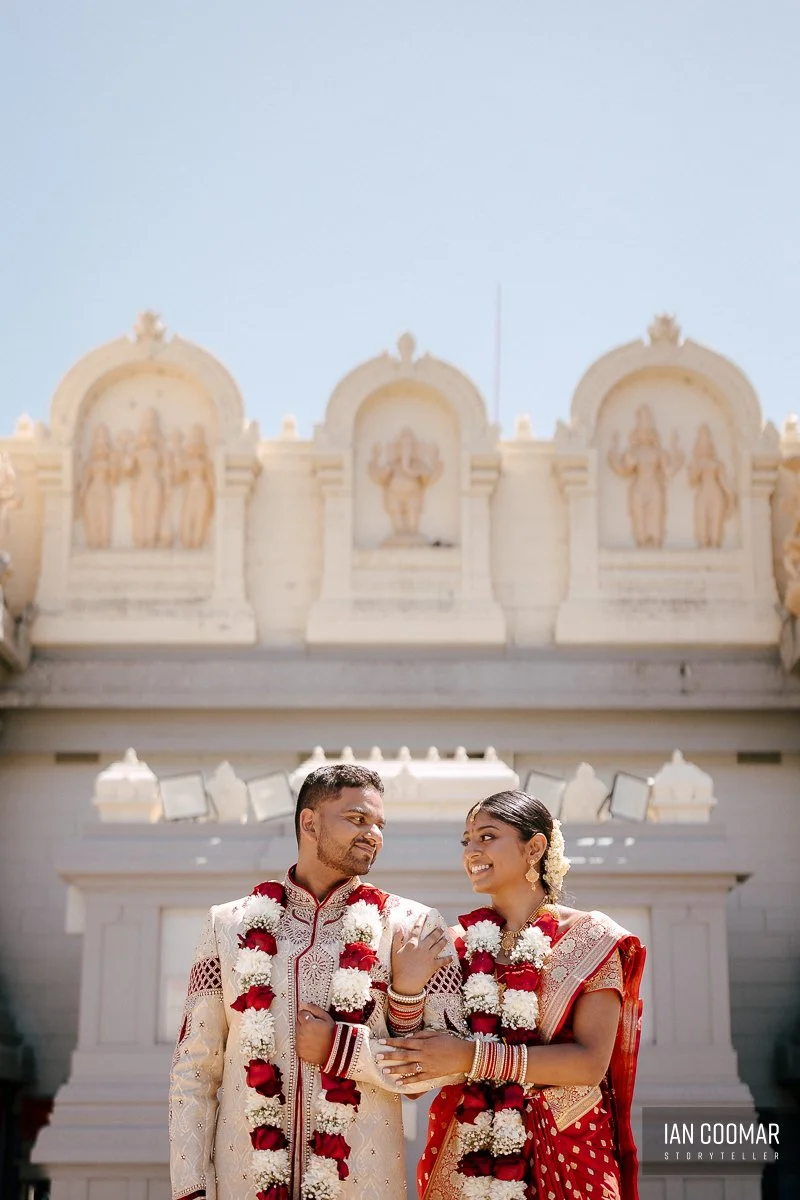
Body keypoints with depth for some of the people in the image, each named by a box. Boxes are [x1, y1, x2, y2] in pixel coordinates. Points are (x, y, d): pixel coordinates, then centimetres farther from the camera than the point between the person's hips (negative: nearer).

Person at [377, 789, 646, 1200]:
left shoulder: (590, 939, -6)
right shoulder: (460, 942, 3)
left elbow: (591, 1062, -17)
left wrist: (473, 1056, -24)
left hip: (564, 1154, -3)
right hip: (467, 1154, 3)